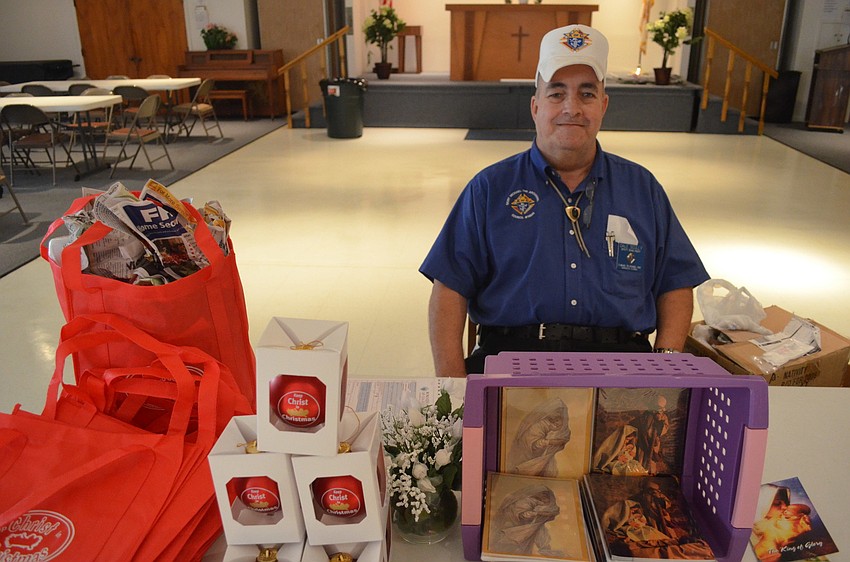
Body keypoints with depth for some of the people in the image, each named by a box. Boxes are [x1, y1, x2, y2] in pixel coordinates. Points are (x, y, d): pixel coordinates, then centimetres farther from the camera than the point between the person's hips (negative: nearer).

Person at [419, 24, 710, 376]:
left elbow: (675, 285, 17)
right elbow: (449, 291, 3)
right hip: (513, 358, -2)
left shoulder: (642, 187, 16)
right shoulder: (491, 188, 8)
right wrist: (452, 384, -8)